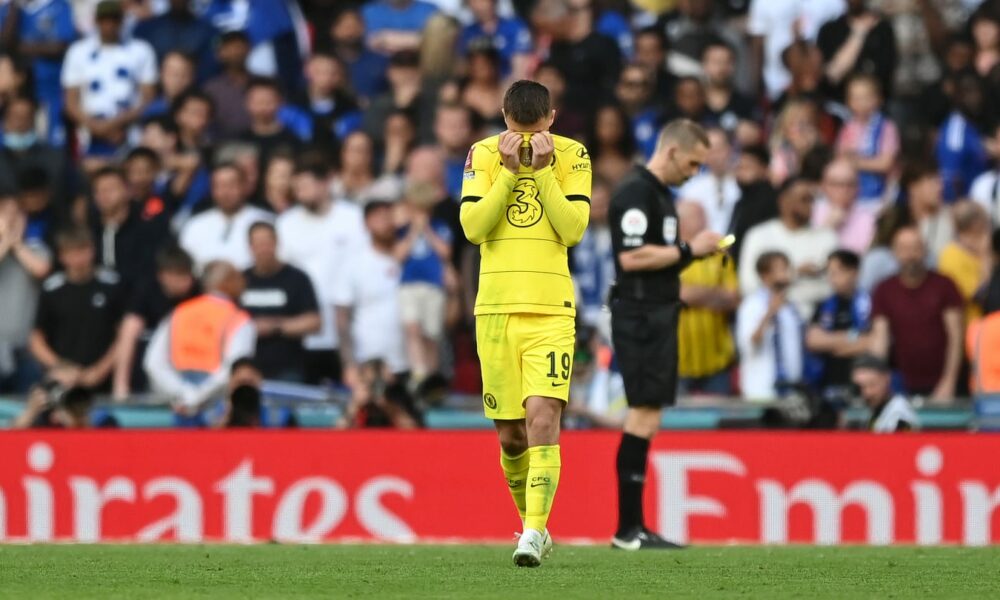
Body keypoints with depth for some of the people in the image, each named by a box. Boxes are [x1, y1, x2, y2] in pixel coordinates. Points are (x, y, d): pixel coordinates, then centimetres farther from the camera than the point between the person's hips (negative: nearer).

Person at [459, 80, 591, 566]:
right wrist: (509, 170, -12)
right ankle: (532, 523, 26)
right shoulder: (484, 154, 5)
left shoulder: (572, 156, 3)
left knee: (542, 417, -18)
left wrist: (542, 169, -12)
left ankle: (534, 532, -20)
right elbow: (473, 227, -6)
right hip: (495, 308, 2)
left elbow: (573, 229, -8)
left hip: (551, 310, -2)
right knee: (509, 435, 6)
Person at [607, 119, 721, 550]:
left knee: (646, 417, 9)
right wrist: (688, 250, -16)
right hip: (640, 317, -10)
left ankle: (633, 527, 11)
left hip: (657, 316, 10)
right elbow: (631, 257, -22)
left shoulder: (660, 193, 18)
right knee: (644, 415, -10)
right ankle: (628, 530, -9)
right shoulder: (636, 192, -13)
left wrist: (693, 253, 10)